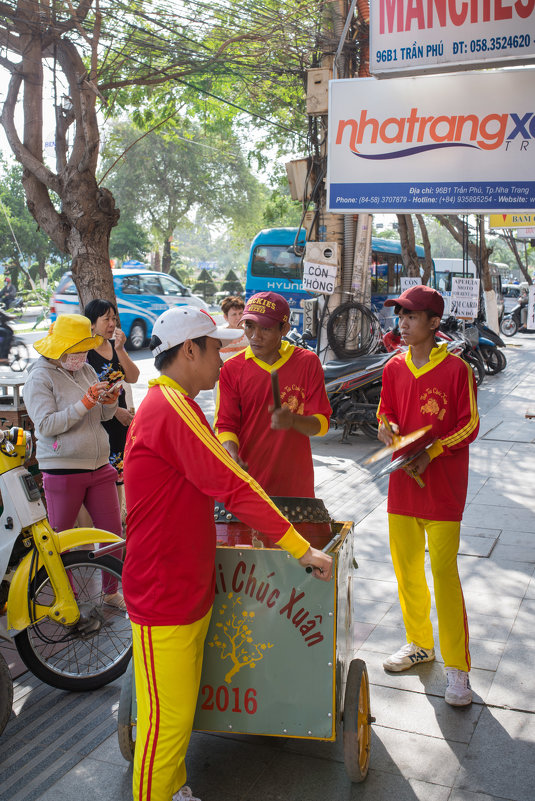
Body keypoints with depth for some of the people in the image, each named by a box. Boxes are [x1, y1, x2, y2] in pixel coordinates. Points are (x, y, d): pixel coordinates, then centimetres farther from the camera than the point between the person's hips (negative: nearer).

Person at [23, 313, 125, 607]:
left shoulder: (87, 371, 10)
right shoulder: (40, 377, -8)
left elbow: (103, 415, 16)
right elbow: (46, 425, -18)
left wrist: (110, 401, -6)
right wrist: (85, 403, -23)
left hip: (99, 467, 6)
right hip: (62, 470, -6)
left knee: (112, 531, 9)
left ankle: (111, 591, 27)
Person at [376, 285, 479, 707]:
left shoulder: (456, 369, -9)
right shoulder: (394, 368, 6)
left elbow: (470, 426, -7)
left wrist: (430, 452, -18)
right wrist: (388, 427, -5)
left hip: (443, 486, -5)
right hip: (402, 482, 5)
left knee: (445, 574, -5)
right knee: (406, 569, 14)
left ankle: (457, 668, 8)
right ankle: (419, 644, 34)